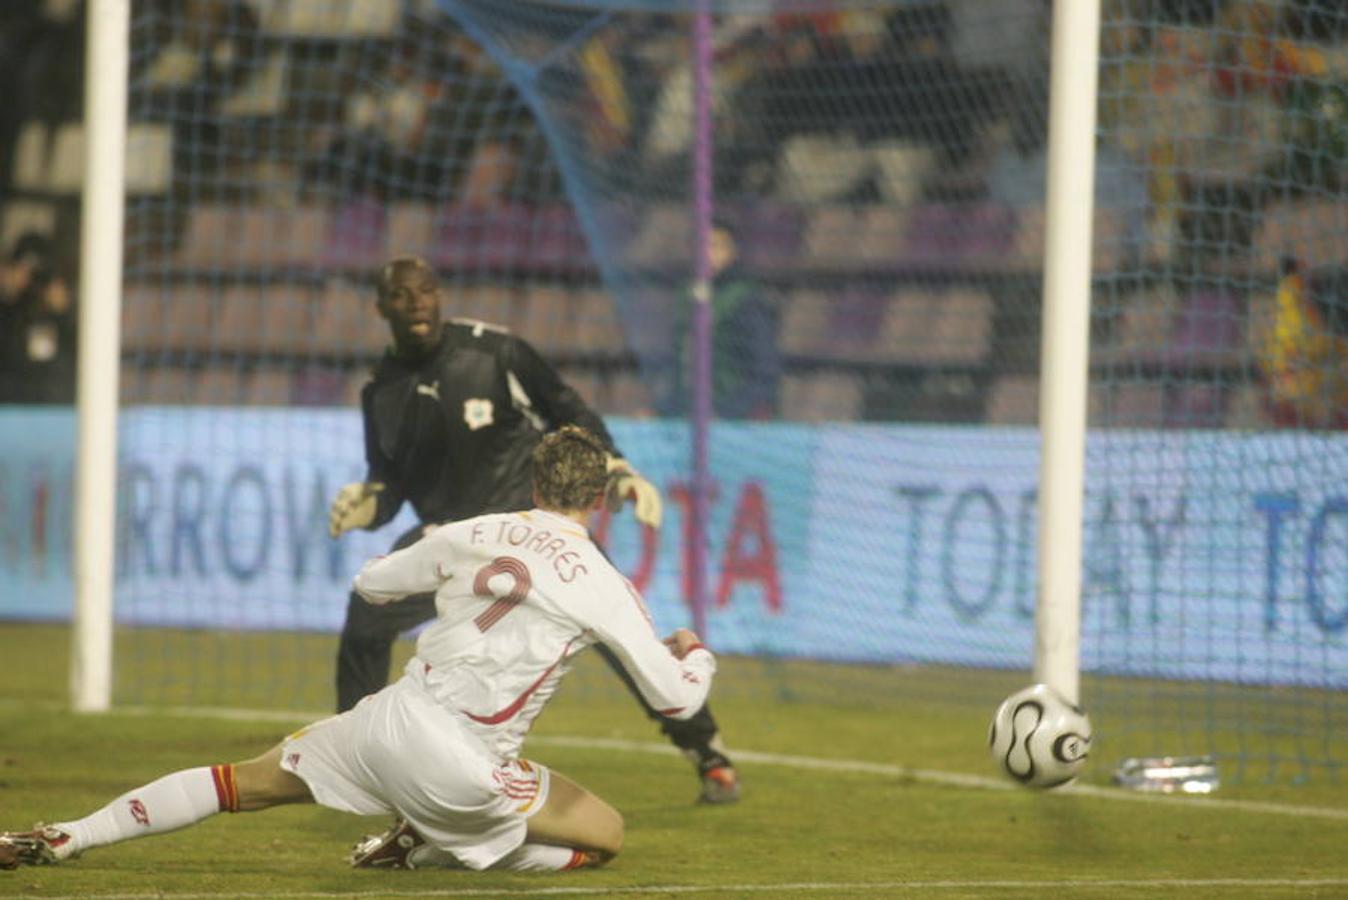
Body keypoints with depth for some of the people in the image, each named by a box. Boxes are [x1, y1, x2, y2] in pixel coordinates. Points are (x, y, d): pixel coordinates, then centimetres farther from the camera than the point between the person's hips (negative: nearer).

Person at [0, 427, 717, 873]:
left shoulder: (473, 535, 6)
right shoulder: (603, 586, -5)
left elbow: (373, 583, 20)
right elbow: (675, 698, 0)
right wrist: (693, 653, 23)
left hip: (389, 719, 4)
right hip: (461, 769, -4)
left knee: (245, 783, 19)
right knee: (606, 834, 12)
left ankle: (63, 838, 15)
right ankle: (432, 850, 2)